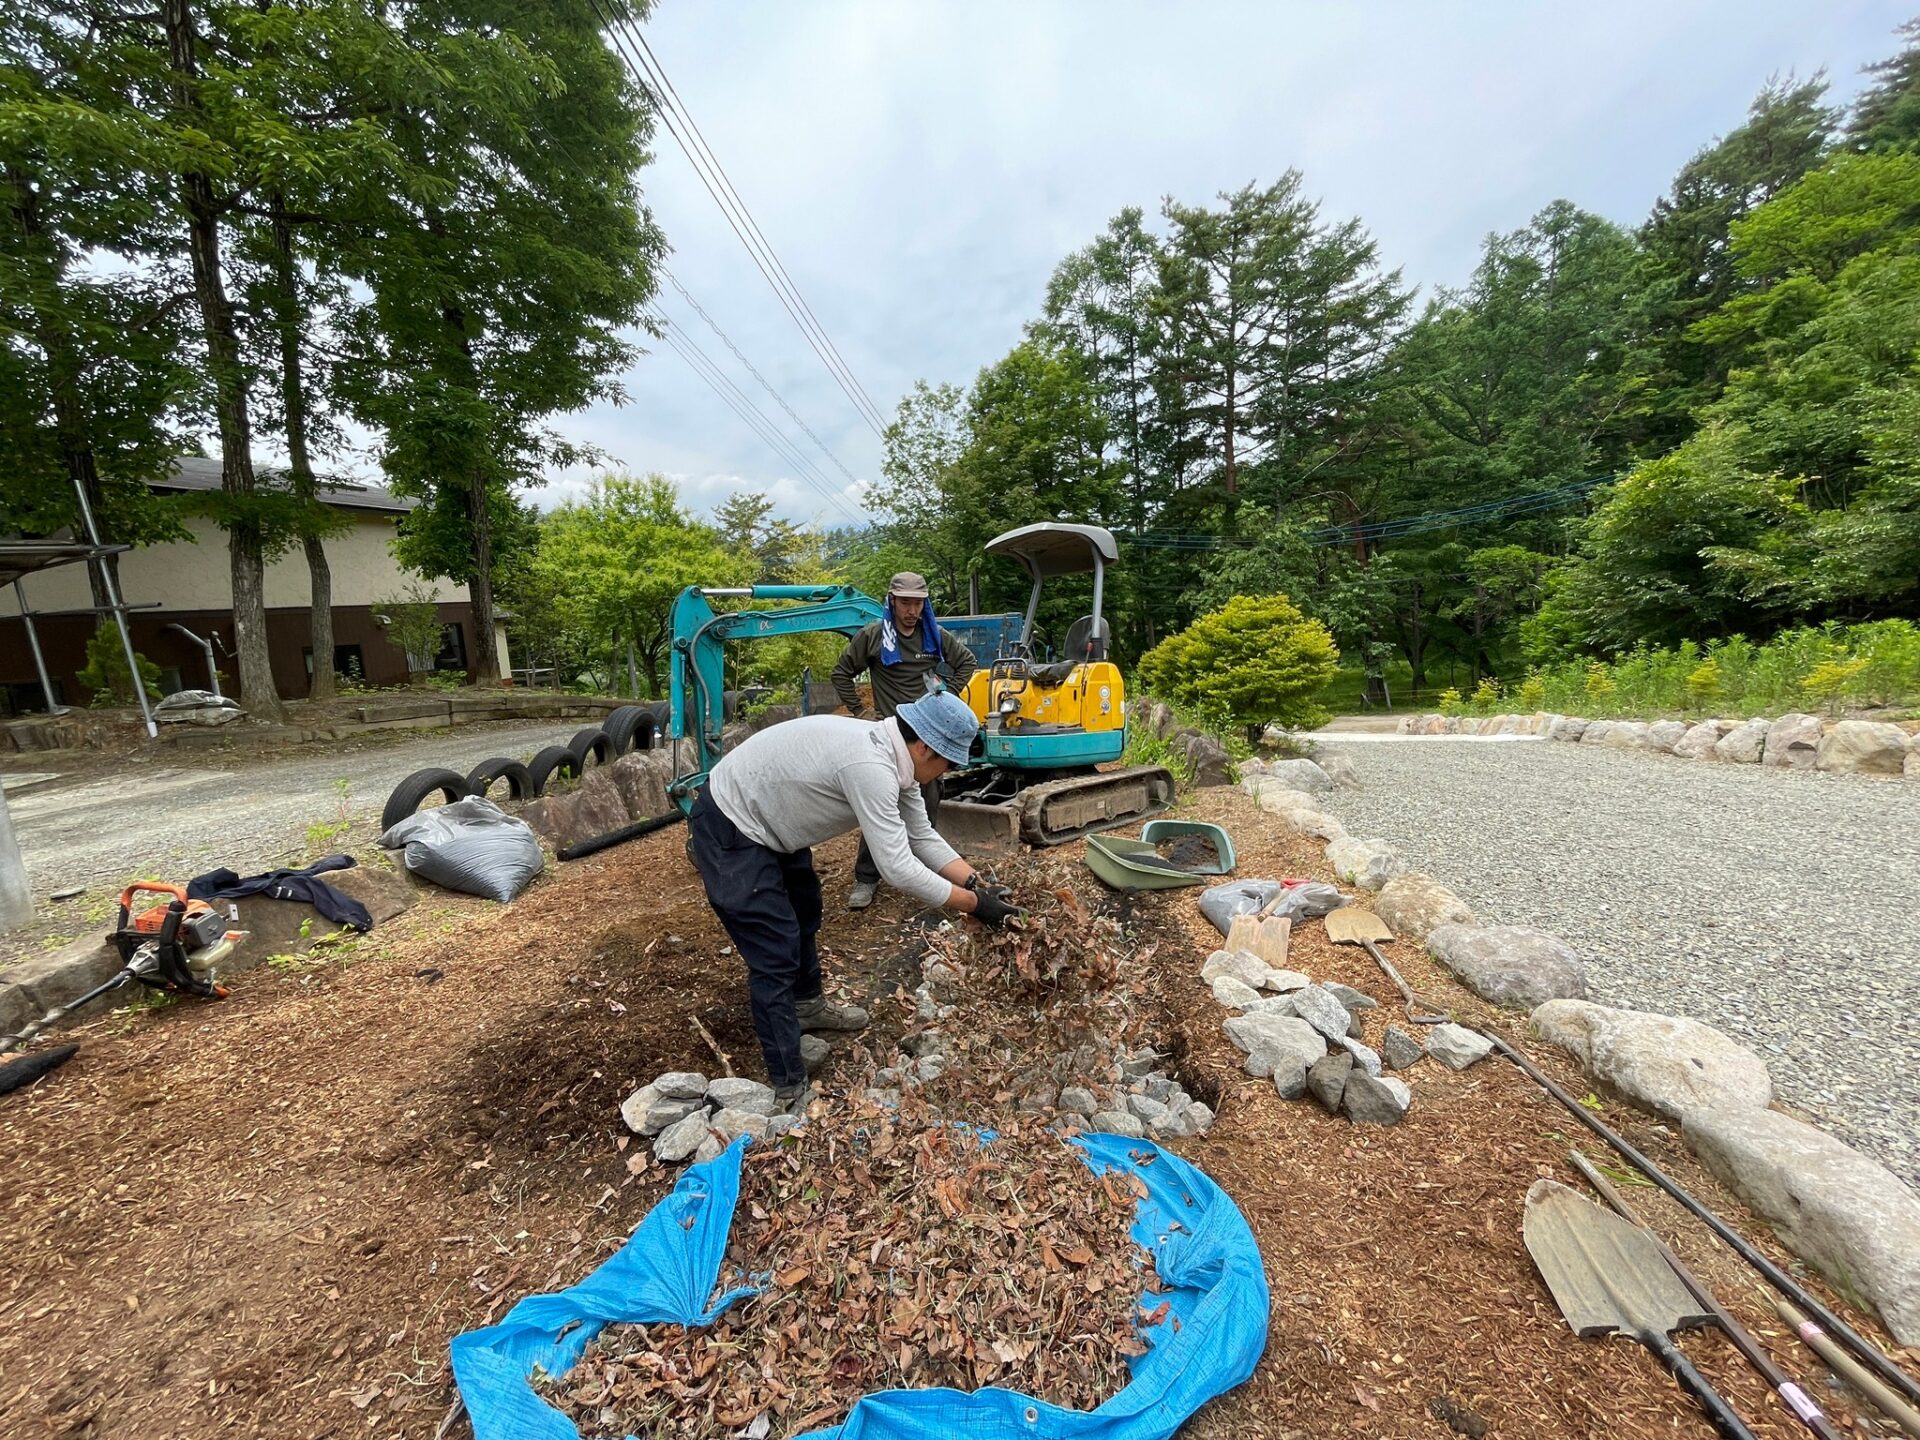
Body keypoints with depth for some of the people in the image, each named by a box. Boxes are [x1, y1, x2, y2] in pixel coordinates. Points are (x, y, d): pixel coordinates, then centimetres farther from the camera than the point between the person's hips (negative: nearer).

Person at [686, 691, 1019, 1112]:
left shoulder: (892, 754, -4)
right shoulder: (869, 765, -33)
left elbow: (922, 836, 3)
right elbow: (897, 867, -31)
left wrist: (976, 881, -4)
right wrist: (973, 904, -21)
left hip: (765, 817, 10)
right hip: (728, 829, -10)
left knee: (803, 911, 25)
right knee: (777, 953, -7)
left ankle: (808, 1004, 50)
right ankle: (789, 1093, 7)